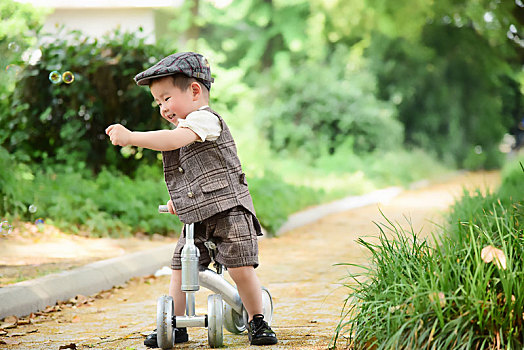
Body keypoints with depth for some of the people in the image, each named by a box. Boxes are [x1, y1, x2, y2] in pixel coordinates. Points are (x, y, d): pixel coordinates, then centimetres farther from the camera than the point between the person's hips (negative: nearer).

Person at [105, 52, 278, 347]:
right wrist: (176, 198, 20)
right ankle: (175, 325, 11)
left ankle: (257, 321, 5)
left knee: (241, 268, -12)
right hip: (195, 217, 9)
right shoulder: (183, 129, 21)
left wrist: (130, 137, -33)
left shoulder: (205, 119, -10)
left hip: (229, 209, -9)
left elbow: (174, 140, -29)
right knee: (180, 269, 1)